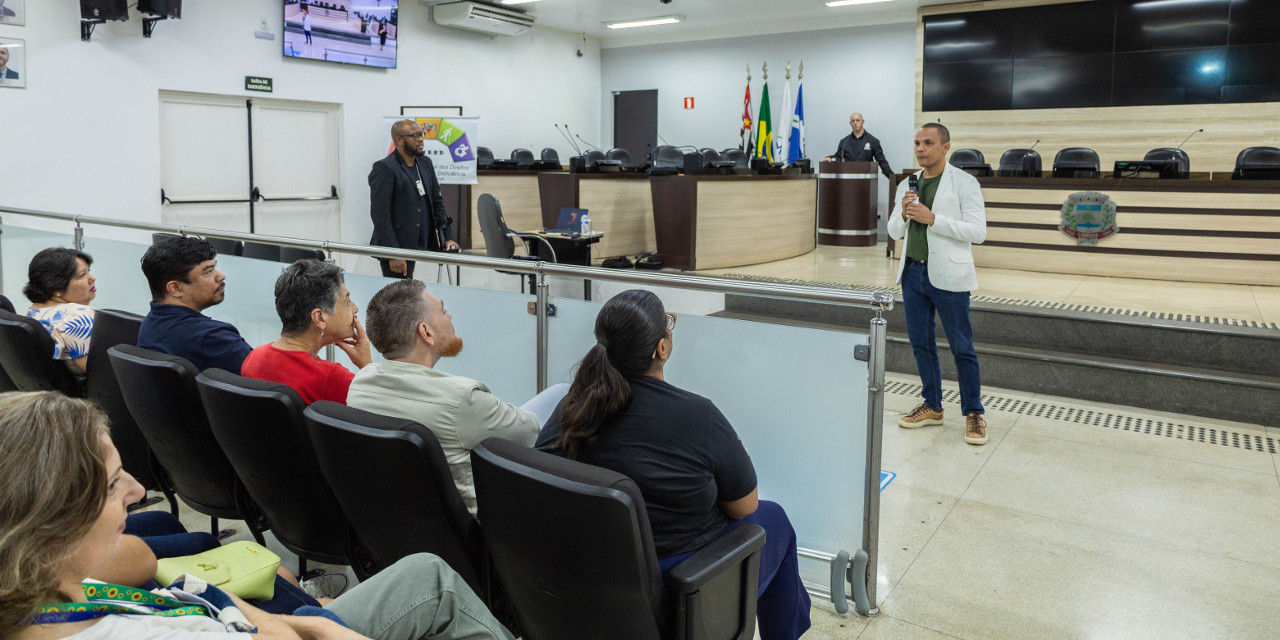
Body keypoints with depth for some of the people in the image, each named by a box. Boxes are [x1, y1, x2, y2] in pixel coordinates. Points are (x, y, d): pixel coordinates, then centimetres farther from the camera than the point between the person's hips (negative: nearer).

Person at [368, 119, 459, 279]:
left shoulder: (425, 163, 13)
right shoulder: (384, 168, -10)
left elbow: (437, 201, 18)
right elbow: (380, 214, -15)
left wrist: (447, 237, 9)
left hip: (421, 247, 7)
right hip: (397, 250, -6)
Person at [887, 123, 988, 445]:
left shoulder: (965, 183, -5)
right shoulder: (906, 185, 11)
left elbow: (978, 231, -12)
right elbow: (894, 232, 13)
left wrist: (932, 219, -20)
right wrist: (904, 214, -9)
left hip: (947, 276, -5)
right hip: (913, 272, 6)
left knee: (961, 347, 1)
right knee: (921, 343, 12)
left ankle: (973, 413, 13)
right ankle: (932, 406, 25)